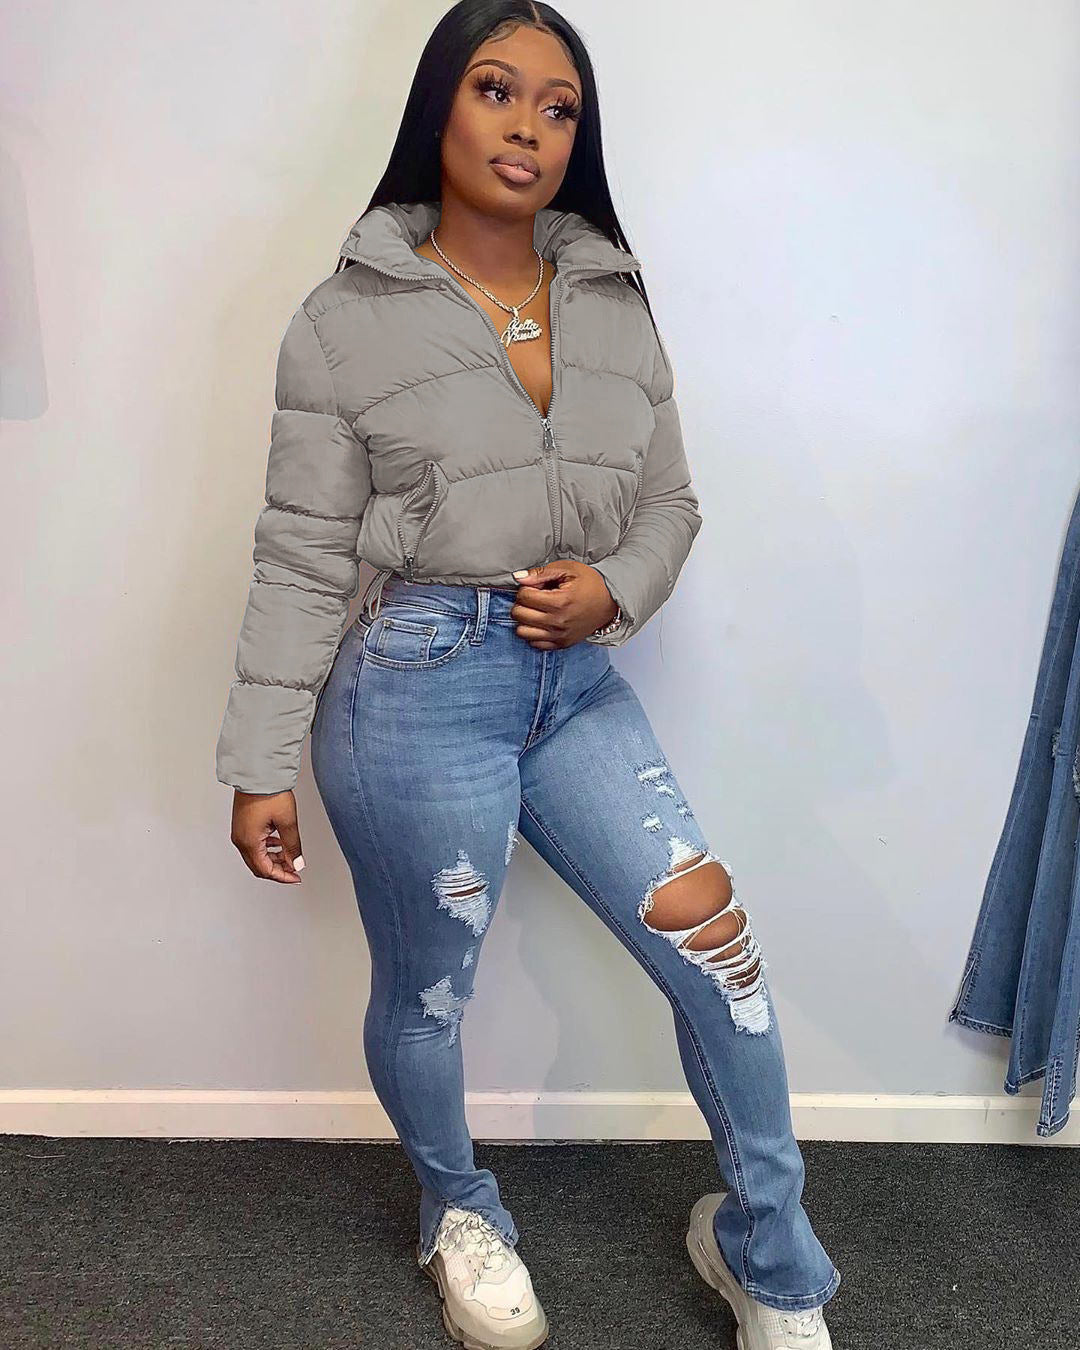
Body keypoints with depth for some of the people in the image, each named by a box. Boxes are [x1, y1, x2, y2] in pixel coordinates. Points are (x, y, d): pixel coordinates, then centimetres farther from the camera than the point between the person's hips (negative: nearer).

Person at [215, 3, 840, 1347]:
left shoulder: (616, 304, 9)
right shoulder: (347, 321, -3)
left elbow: (669, 504, 13)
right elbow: (300, 563, -4)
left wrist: (613, 590, -8)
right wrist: (262, 763, -4)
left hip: (578, 683, 4)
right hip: (417, 690, -3)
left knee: (717, 945, -1)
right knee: (424, 996, 12)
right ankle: (456, 1210, 45)